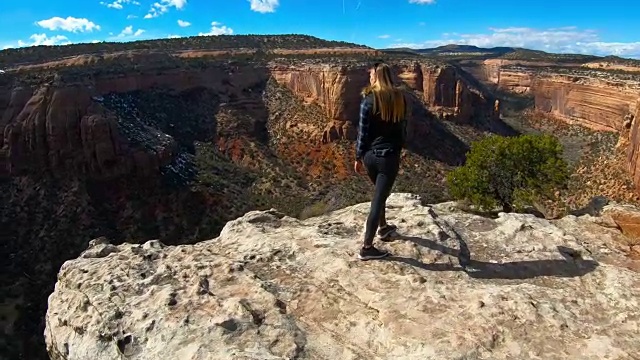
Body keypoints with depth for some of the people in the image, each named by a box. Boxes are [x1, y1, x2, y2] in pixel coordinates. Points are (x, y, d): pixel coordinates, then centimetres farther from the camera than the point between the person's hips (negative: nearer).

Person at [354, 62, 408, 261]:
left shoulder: (369, 100, -9)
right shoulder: (400, 99, -1)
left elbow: (363, 132, -7)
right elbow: (403, 128, 5)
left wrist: (358, 157, 2)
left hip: (370, 155, 1)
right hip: (390, 156, 0)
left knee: (380, 192, 25)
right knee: (378, 198, 1)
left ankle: (383, 227, 42)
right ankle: (367, 247, 3)